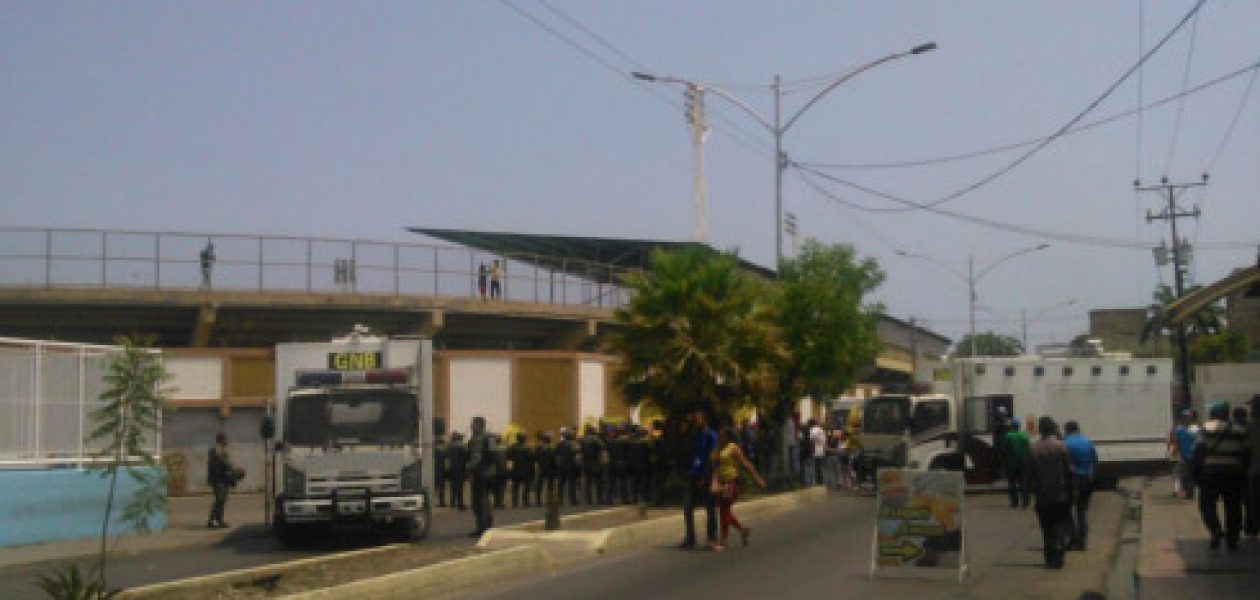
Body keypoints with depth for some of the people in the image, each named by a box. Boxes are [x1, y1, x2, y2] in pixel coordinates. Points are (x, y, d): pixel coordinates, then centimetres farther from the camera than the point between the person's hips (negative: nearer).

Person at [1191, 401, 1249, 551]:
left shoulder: (1207, 430, -2)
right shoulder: (1239, 432, 10)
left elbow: (1198, 453, -7)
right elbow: (1244, 456, 10)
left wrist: (1196, 474, -1)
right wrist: (1243, 475, 16)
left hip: (1211, 473, -3)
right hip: (1233, 475, 3)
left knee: (1207, 504, 9)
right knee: (1233, 507, 11)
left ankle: (1215, 530, -13)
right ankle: (1232, 540, 13)